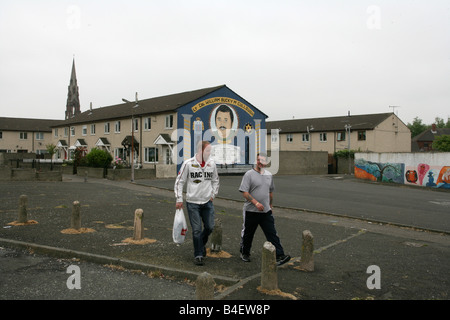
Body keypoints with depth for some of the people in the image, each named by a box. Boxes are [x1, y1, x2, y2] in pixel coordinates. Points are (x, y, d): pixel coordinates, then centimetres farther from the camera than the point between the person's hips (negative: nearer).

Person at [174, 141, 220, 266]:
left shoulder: (212, 163, 3)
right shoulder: (188, 164, -8)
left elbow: (215, 180, 18)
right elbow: (179, 181, -2)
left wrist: (213, 194, 10)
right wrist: (179, 199, -5)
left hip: (207, 202, 4)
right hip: (193, 202, -3)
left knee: (210, 227, 6)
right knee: (197, 230, -1)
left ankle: (201, 244, 35)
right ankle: (198, 255, 12)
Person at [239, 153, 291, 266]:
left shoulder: (269, 175, 11)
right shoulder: (249, 174, -8)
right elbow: (244, 192, -13)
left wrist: (270, 204, 21)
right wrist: (256, 203, -21)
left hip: (266, 211, 4)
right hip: (251, 211, -4)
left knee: (272, 234, -3)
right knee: (247, 234, 10)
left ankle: (279, 256, -4)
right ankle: (244, 253, 31)